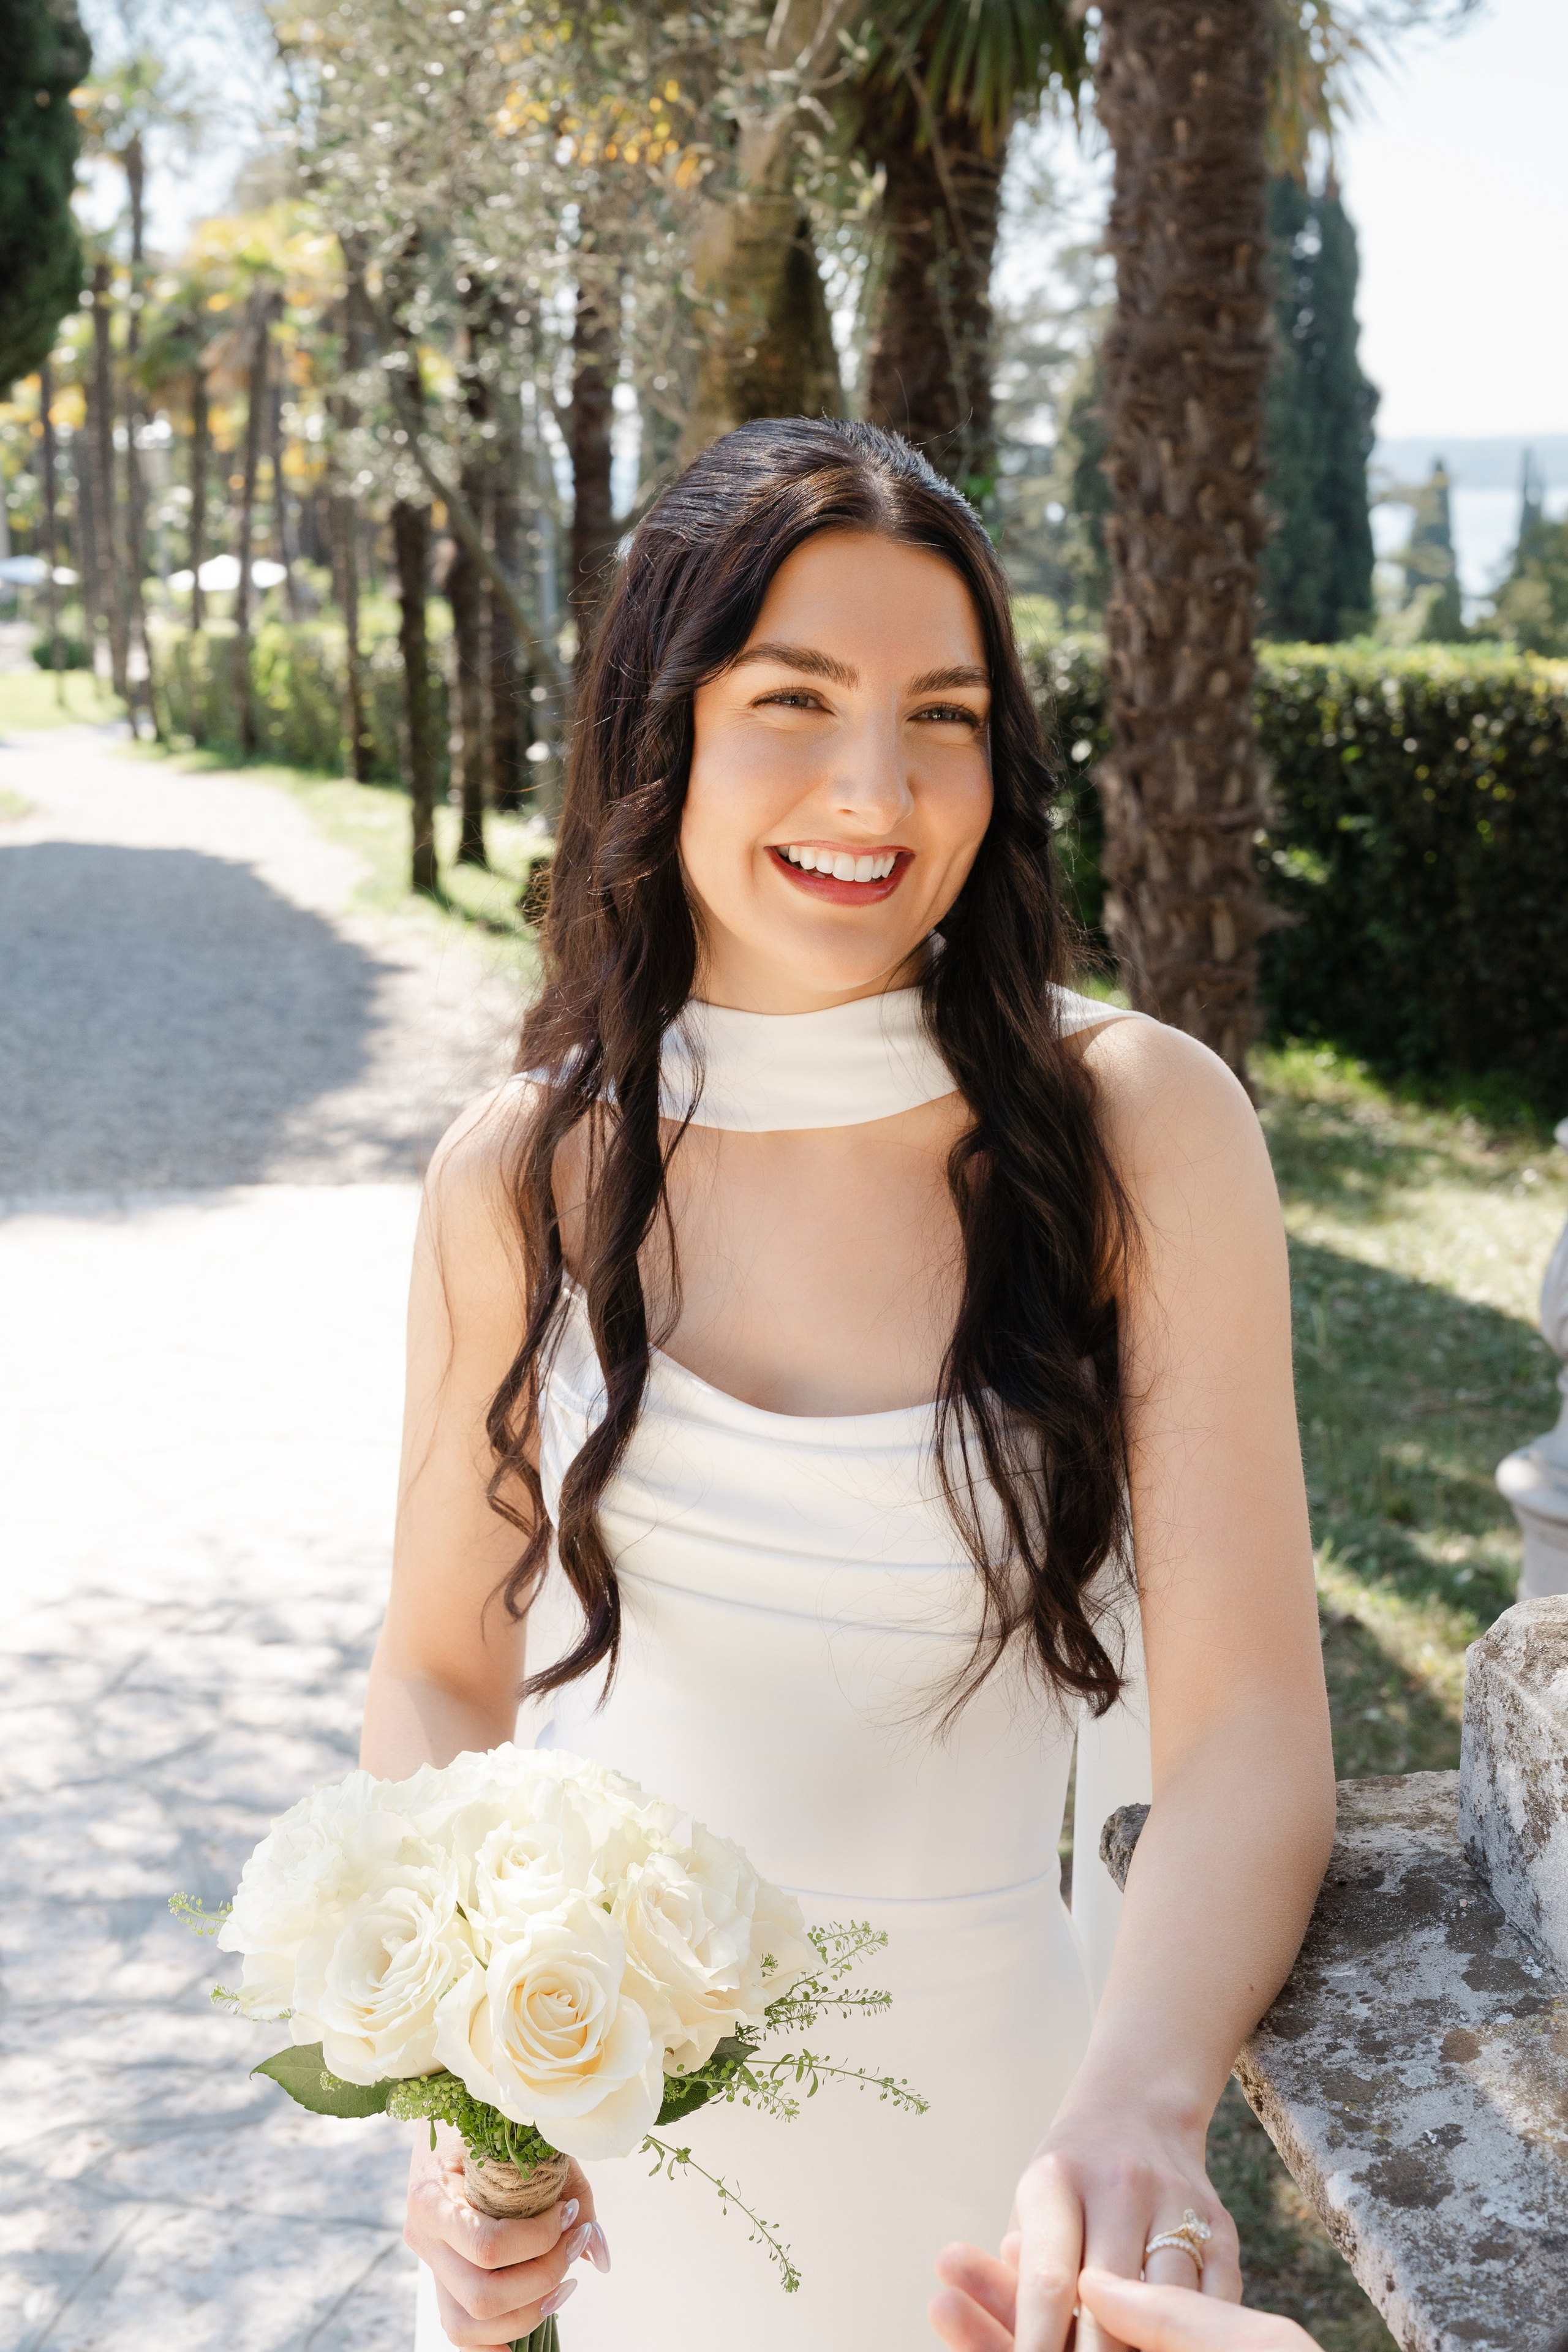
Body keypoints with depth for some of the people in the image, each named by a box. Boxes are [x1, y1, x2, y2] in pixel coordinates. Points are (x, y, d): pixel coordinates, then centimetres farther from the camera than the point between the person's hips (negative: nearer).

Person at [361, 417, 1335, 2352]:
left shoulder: (1138, 1124, -15)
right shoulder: (521, 1176, -9)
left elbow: (1246, 1725, -19)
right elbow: (442, 1680, 0)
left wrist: (1141, 2104, -37)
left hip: (991, 2120, -1)